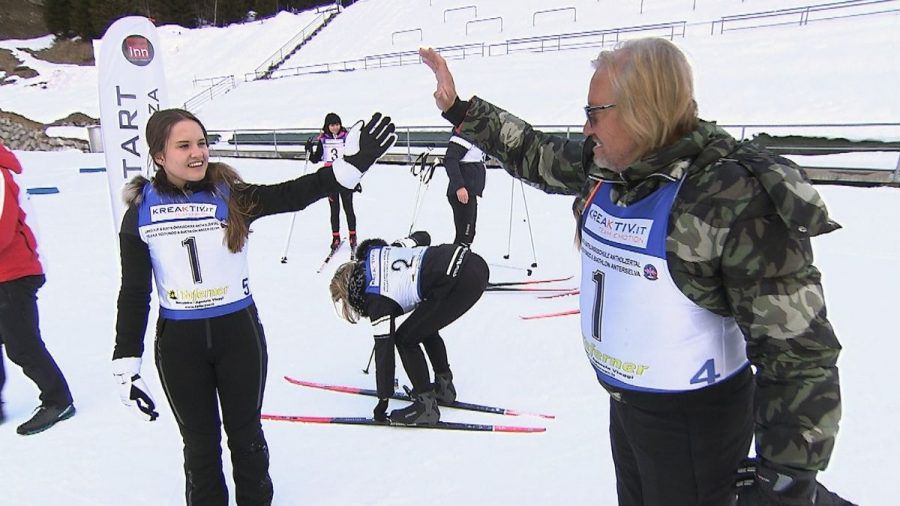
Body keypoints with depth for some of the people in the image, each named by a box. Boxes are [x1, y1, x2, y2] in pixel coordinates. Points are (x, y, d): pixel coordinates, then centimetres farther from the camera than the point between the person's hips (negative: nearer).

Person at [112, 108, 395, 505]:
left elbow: (293, 194, -21)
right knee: (200, 444, 16)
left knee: (246, 435, 17)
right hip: (178, 343, 0)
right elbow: (133, 294, -1)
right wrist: (126, 364, -2)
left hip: (239, 334, 0)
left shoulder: (232, 197, -8)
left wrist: (349, 165, -33)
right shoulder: (141, 213, -5)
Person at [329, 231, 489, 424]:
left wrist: (383, 401, 12)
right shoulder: (378, 251, 16)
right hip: (475, 264, 9)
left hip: (460, 283, -9)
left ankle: (426, 405, 13)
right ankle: (444, 387, 39)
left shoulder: (377, 298, -2)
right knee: (426, 328, 27)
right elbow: (423, 236, 27)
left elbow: (384, 348, 3)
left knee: (405, 339, 6)